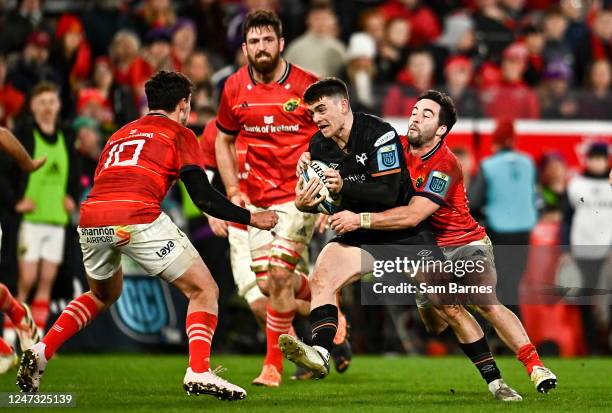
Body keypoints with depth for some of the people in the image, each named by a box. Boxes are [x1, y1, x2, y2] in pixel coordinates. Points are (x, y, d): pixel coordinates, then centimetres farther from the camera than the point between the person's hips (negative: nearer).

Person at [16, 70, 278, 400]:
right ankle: (199, 372, -12)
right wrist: (251, 218, 13)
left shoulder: (119, 135, 32)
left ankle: (41, 351, 18)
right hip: (138, 218, -6)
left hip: (90, 221, 6)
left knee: (103, 295, 33)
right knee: (204, 290, 6)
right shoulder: (179, 135, 14)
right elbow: (203, 197, 4)